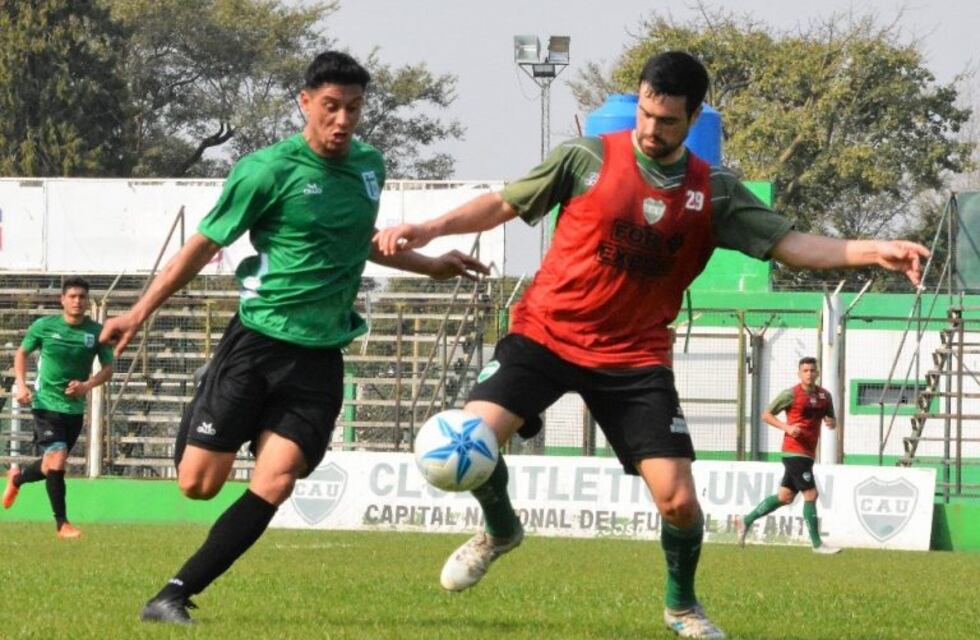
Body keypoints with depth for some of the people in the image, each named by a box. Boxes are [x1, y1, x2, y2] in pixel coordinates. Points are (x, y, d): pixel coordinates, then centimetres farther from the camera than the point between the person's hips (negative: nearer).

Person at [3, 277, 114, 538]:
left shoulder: (96, 332, -4)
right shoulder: (43, 326, -6)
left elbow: (108, 368, 4)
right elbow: (22, 353, 9)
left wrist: (87, 385, -14)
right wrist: (21, 384, -5)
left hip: (75, 408, 3)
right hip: (47, 403, -3)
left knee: (51, 465, 16)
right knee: (57, 461, -18)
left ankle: (17, 477, 49)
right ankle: (62, 524, -6)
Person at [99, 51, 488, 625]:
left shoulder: (370, 166, 8)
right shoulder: (268, 170, -9)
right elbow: (204, 244, -2)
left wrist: (431, 266, 32)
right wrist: (139, 313, -3)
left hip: (320, 357, 4)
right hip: (256, 342, -4)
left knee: (274, 484, -14)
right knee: (199, 484, -7)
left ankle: (175, 596, -9)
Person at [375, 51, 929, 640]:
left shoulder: (715, 193, -1)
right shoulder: (587, 159, -7)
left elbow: (791, 244, -4)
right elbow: (504, 204, 3)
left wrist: (873, 252, -18)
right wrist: (429, 230, -8)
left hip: (635, 358, 1)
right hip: (547, 332, -1)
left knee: (679, 500, -9)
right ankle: (500, 530, 13)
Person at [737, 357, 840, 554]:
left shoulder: (824, 396, 10)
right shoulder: (791, 395, -8)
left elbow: (830, 419, 22)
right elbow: (766, 415, -3)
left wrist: (831, 422, -3)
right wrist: (787, 427, -17)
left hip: (808, 453, 7)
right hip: (795, 452, -7)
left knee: (785, 497, 12)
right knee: (811, 494, -10)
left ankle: (747, 521, 26)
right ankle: (817, 544, -4)